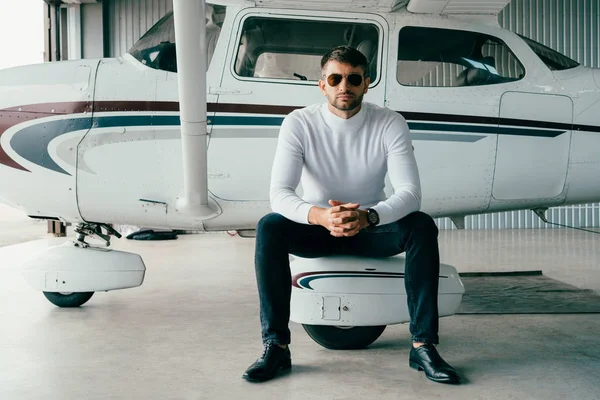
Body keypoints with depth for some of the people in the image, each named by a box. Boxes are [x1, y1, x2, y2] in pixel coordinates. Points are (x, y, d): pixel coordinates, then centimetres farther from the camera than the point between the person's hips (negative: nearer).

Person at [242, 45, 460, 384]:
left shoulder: (391, 124, -12)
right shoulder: (299, 123, -13)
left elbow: (410, 192, -21)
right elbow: (279, 194, -22)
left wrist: (367, 216, -42)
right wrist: (320, 215, -43)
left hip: (372, 229, 1)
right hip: (316, 226, 0)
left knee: (422, 226, -27)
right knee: (269, 227, -29)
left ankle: (424, 346, -22)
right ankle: (276, 346, -23)